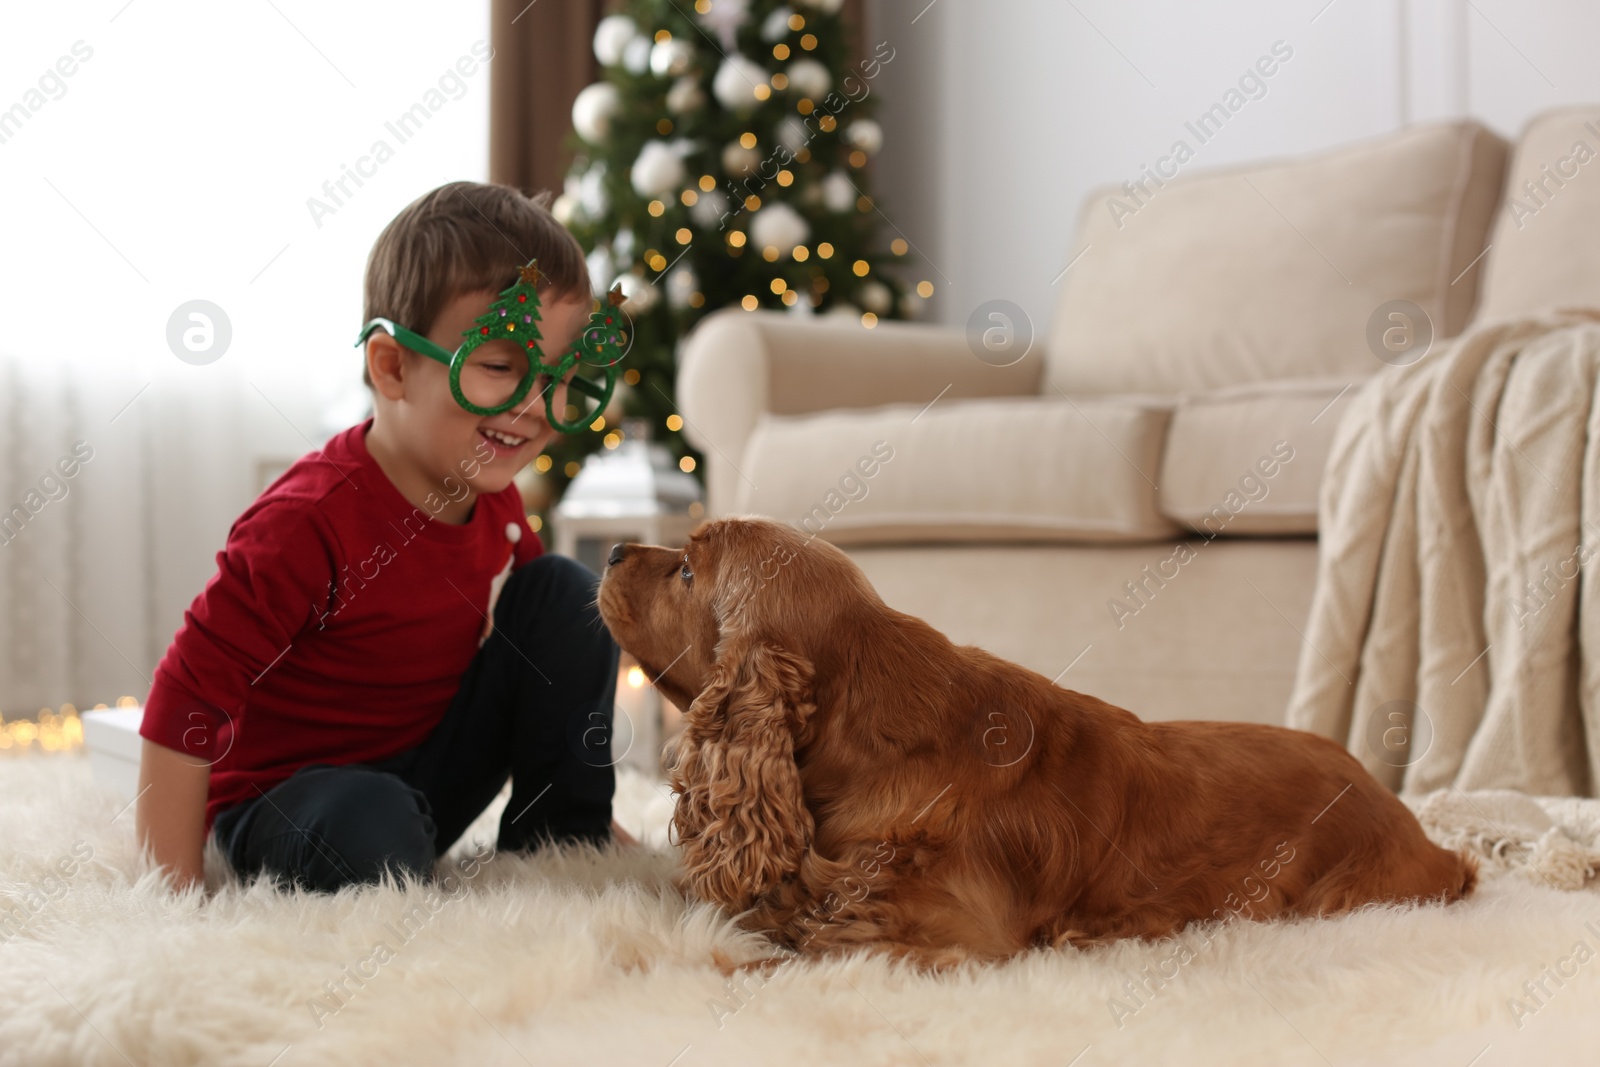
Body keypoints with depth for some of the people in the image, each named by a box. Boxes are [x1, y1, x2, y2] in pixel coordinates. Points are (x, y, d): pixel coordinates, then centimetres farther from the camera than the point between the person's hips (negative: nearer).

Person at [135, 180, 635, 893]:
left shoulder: (491, 500, -3)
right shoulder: (313, 520, -27)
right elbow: (187, 701, -25)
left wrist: (580, 810, 15)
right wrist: (174, 895, -24)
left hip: (431, 774, 7)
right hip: (284, 801, -7)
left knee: (564, 594, -3)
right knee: (370, 827, -42)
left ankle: (559, 839, 4)